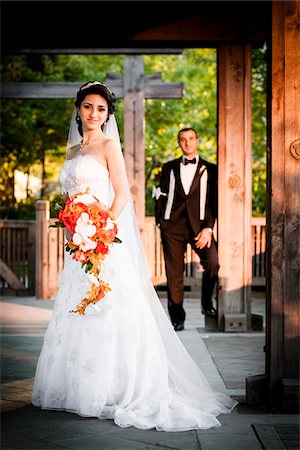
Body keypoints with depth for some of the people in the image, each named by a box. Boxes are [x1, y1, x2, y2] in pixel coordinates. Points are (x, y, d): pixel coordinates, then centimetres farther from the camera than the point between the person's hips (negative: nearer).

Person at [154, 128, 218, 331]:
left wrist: (208, 228, -8)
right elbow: (161, 196, 16)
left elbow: (214, 201, 3)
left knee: (213, 262, -23)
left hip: (199, 224, -1)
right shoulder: (169, 168, 15)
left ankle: (207, 302, 0)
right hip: (172, 225, 2)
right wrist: (159, 223, 6)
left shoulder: (210, 169, 10)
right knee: (174, 273, 1)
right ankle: (177, 317, 13)